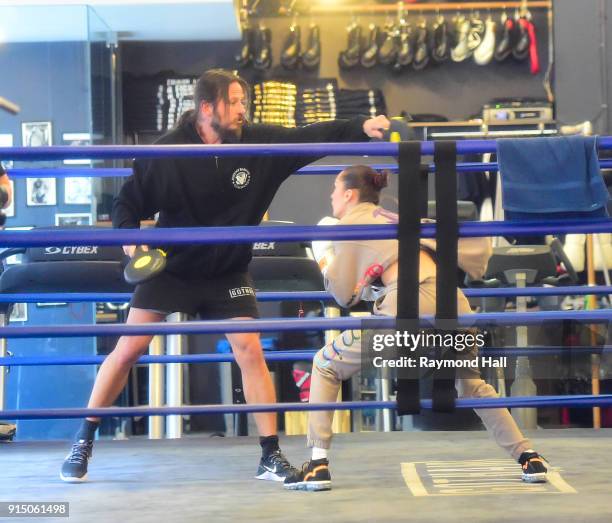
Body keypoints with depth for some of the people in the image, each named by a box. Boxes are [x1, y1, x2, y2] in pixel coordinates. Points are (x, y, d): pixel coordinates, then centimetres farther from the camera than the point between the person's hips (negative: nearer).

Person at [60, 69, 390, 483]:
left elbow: (311, 137, -14)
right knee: (129, 350, -3)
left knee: (250, 351, -6)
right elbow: (130, 201, -6)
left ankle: (271, 457, 2)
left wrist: (360, 127, -28)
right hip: (170, 267, -2)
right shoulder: (169, 153, -17)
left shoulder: (258, 143, -11)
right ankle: (84, 442, 12)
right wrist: (129, 236, -24)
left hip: (228, 274, 2)